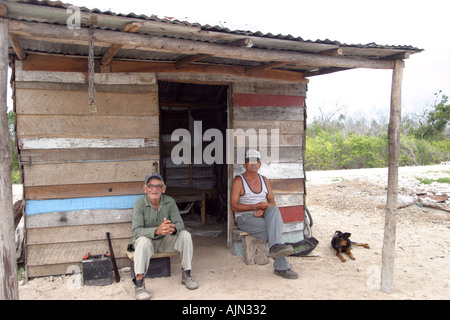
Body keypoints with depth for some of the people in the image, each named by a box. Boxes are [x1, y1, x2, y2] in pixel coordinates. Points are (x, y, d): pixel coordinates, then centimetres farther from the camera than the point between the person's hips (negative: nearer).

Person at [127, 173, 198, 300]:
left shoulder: (169, 201, -9)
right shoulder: (140, 203, -17)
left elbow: (180, 223, -13)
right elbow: (136, 230, -27)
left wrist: (173, 228, -40)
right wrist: (157, 230, -45)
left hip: (165, 241, 3)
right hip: (147, 240, -3)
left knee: (185, 235, -19)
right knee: (143, 241, -36)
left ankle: (186, 275, -5)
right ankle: (139, 283, -26)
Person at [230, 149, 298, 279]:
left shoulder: (264, 180, 16)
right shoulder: (238, 181, -1)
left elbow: (272, 201, 10)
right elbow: (233, 206, -8)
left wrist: (264, 209, -14)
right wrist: (255, 206, -19)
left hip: (263, 217, 4)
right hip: (245, 218, -4)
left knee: (274, 210, -32)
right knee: (275, 228, -29)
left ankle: (276, 247, -39)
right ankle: (282, 267, -28)